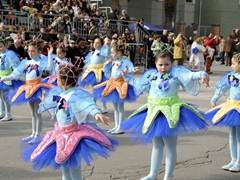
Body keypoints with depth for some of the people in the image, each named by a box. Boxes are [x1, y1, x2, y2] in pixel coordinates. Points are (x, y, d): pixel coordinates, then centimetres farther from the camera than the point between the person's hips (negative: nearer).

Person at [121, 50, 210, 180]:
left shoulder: (176, 72, -7)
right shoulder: (151, 74, 6)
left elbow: (190, 76, -21)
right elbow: (138, 84, 20)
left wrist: (201, 74, -39)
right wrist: (126, 77, 18)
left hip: (170, 113, -5)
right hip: (154, 112, 5)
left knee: (170, 146, 4)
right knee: (157, 145, 17)